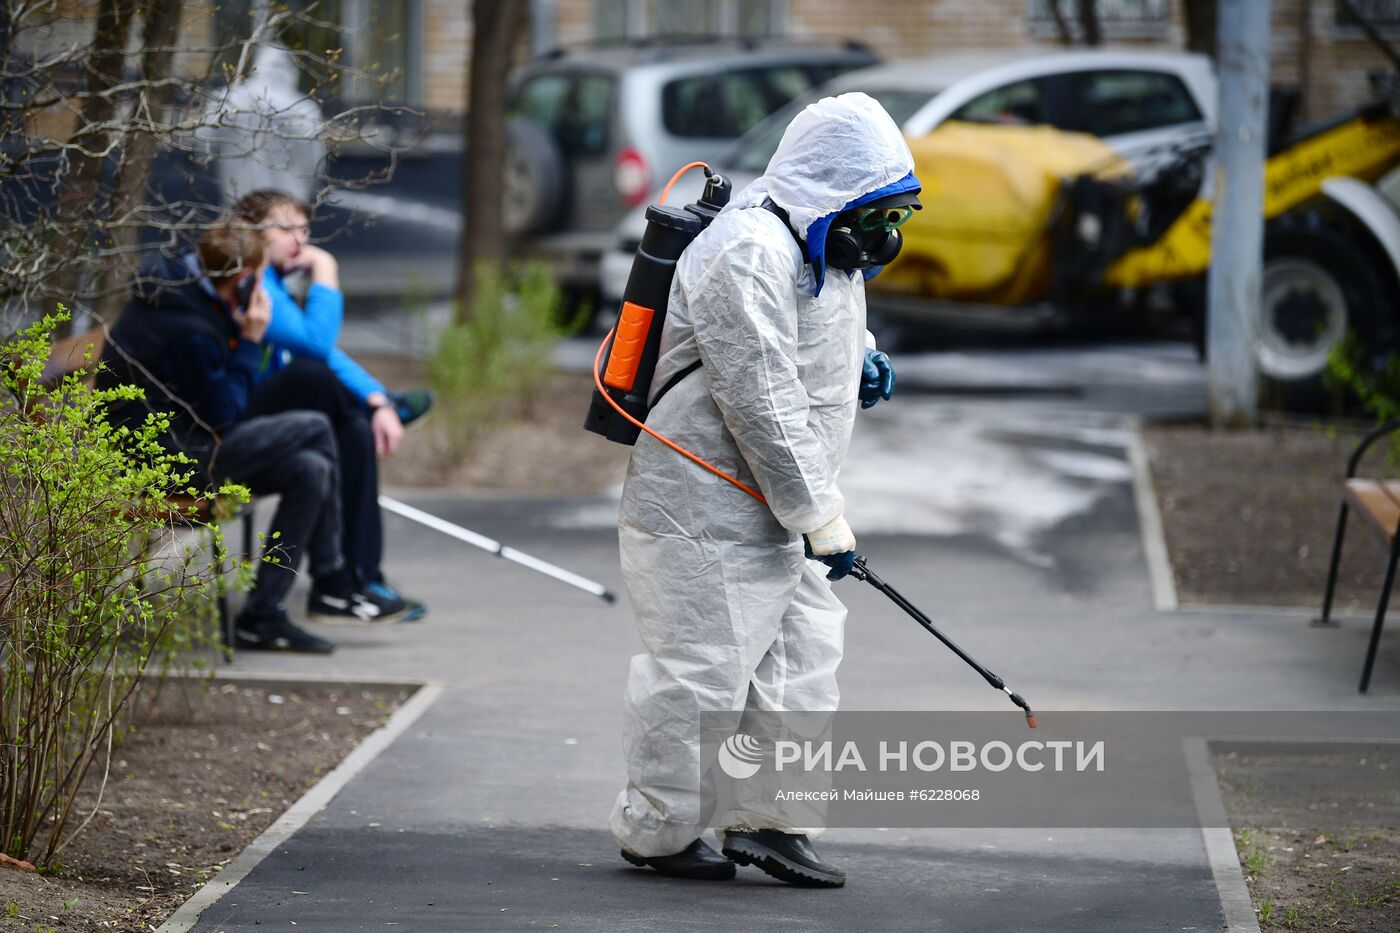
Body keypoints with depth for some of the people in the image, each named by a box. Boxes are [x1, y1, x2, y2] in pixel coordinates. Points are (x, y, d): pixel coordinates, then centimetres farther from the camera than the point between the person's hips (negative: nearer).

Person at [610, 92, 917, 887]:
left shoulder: (824, 248, 10)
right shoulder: (750, 254, -23)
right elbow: (763, 408, -26)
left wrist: (860, 355, 10)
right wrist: (823, 519, -22)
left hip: (775, 508, 10)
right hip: (704, 506, -10)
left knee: (803, 651, 9)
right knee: (702, 669, -5)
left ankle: (768, 821, 15)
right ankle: (658, 831, 9)